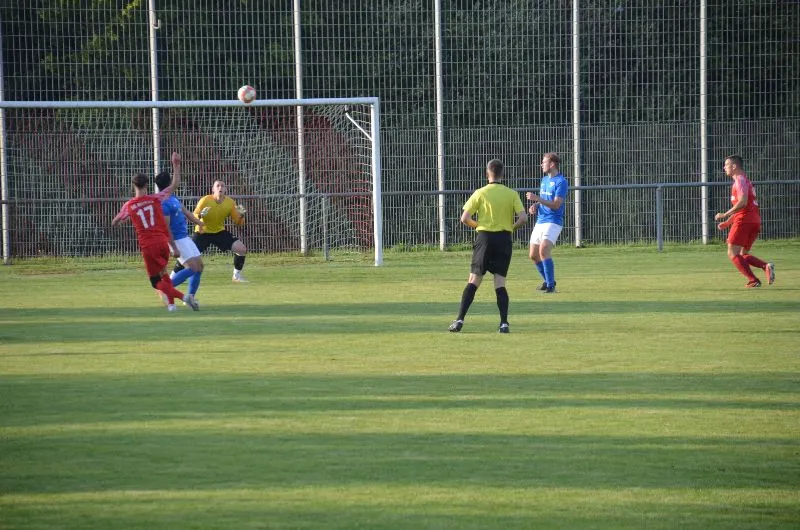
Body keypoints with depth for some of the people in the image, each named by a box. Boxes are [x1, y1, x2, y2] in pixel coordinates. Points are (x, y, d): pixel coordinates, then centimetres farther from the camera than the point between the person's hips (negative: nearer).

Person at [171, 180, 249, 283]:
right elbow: (194, 217, -17)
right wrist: (200, 215, -39)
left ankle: (237, 275, 8)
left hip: (220, 232, 3)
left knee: (241, 249, -11)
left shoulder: (230, 203, -11)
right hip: (202, 232, -3)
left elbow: (239, 222, -4)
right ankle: (172, 277, 2)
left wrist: (241, 215, -25)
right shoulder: (205, 200, -20)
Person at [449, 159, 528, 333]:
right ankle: (504, 323, -6)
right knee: (500, 283, 4)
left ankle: (460, 319, -5)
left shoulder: (480, 193, -3)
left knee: (473, 281, 3)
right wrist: (511, 227, 12)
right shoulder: (512, 194, 1)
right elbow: (523, 218, -7)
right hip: (504, 239, 1)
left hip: (484, 237, -1)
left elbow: (465, 218, -8)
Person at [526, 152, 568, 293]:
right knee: (533, 255, 9)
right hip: (540, 222, 9)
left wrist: (537, 199, -27)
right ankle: (548, 280, 28)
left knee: (543, 251, -25)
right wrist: (535, 206, 6)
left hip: (553, 222, -9)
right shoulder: (544, 179, 16)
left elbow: (556, 204, -20)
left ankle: (551, 285, -19)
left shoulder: (561, 182, -11)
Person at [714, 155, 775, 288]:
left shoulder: (740, 180, -7)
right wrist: (727, 223, 25)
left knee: (732, 254, -5)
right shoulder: (743, 180, 24)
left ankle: (753, 281, -15)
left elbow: (742, 202, -21)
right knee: (743, 255, 13)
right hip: (755, 221, 10)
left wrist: (725, 215, -19)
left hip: (744, 221, -10)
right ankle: (766, 266, -11)